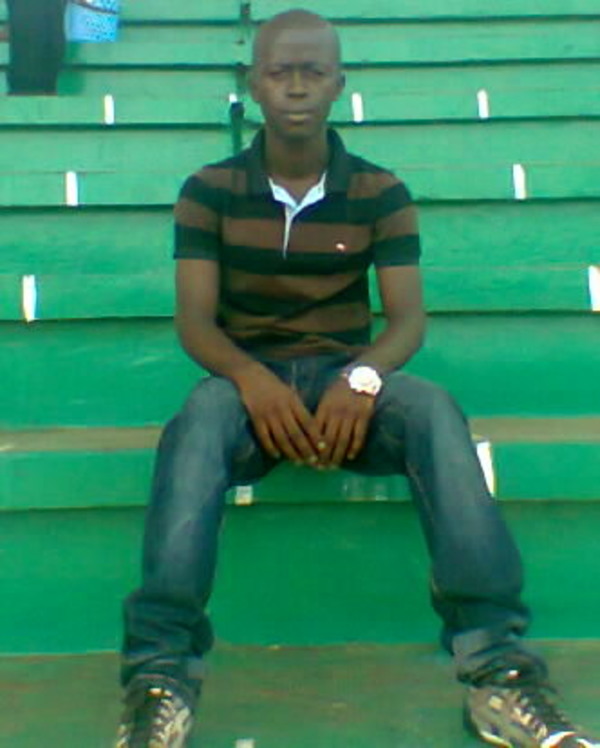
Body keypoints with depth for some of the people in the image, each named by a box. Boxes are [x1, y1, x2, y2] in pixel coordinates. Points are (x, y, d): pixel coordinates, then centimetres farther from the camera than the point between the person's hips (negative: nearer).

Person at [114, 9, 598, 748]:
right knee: (198, 422, -36)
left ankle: (496, 666, -37)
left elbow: (408, 317, -4)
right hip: (250, 377, 0)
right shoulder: (209, 191, 2)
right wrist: (250, 377, -29)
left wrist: (363, 376, -28)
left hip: (346, 377, 1)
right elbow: (194, 317, -5)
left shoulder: (381, 193, 4)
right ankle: (160, 675, -43)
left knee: (433, 410, -32)